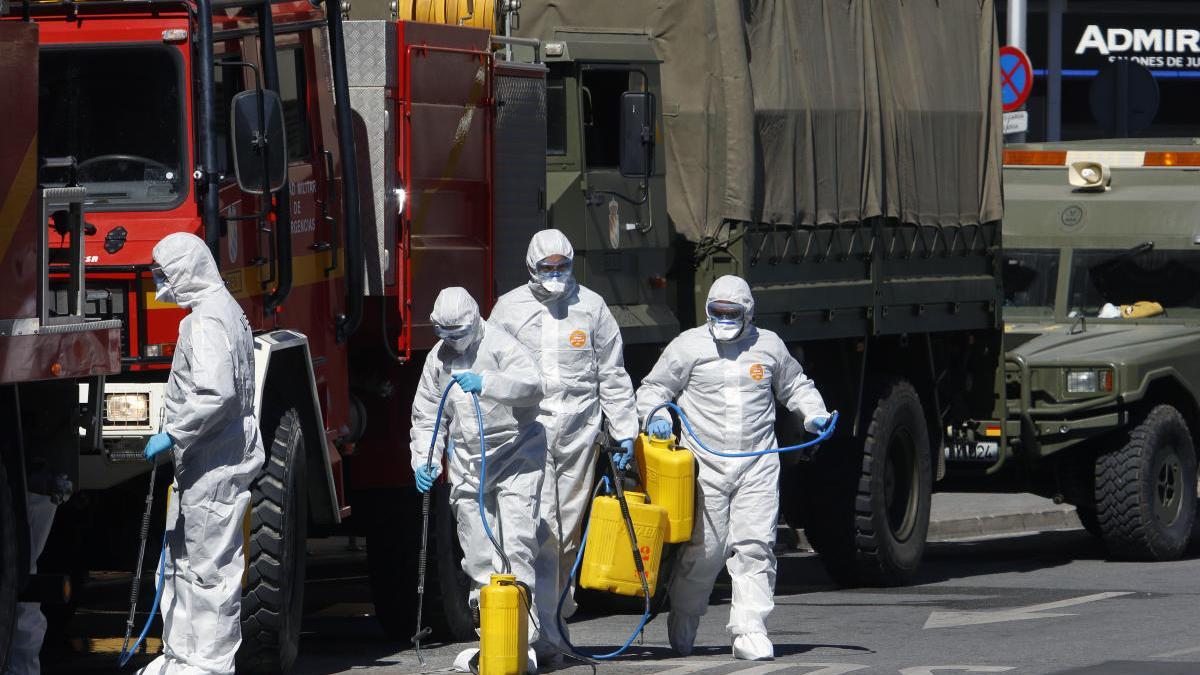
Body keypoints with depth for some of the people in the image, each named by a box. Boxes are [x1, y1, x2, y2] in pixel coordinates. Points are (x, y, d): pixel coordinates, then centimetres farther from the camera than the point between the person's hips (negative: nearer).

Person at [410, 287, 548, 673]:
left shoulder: (499, 346, -8)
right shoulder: (438, 359, 10)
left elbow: (531, 387, -25)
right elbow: (427, 416, 15)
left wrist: (487, 383, -38)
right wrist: (424, 461, 1)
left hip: (515, 456, -6)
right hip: (468, 464, 6)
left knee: (517, 547, -15)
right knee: (479, 560, 6)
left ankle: (523, 640, -18)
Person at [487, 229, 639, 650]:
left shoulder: (592, 307, 8)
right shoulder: (510, 308, 5)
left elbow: (612, 375, 11)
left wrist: (624, 431, 6)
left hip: (579, 432, 2)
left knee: (568, 529, 6)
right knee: (538, 526, -13)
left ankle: (557, 611, 17)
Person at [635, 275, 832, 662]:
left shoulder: (769, 346, 11)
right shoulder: (689, 346, 4)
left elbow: (794, 386, 26)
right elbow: (652, 388, 9)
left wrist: (814, 414, 9)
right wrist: (656, 415, -11)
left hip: (758, 466, 2)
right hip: (705, 465, -2)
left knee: (755, 546, -8)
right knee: (705, 549, -1)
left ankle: (750, 632, -8)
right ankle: (682, 625, 21)